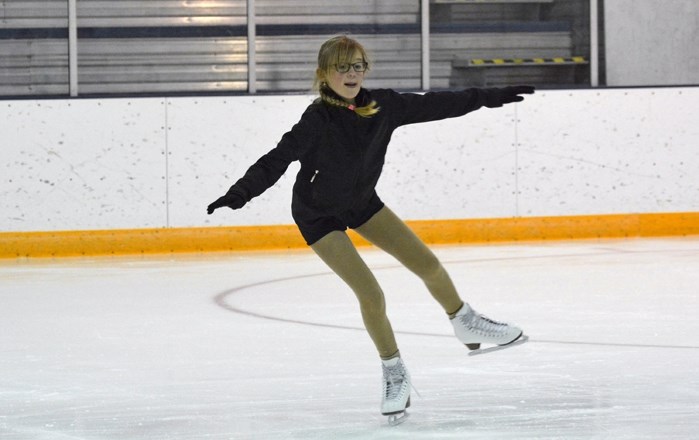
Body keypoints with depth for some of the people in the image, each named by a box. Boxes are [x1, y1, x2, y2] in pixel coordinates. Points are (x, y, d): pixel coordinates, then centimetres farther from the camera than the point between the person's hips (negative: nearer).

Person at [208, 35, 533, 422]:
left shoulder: (382, 106, -16)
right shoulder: (317, 121, -31)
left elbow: (433, 105, -6)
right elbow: (278, 158, -36)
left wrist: (490, 97, -2)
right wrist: (241, 192, -50)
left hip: (361, 202, 5)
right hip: (318, 216, -5)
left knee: (427, 264, 6)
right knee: (371, 295, -10)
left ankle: (466, 324, 33)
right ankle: (394, 374, 13)